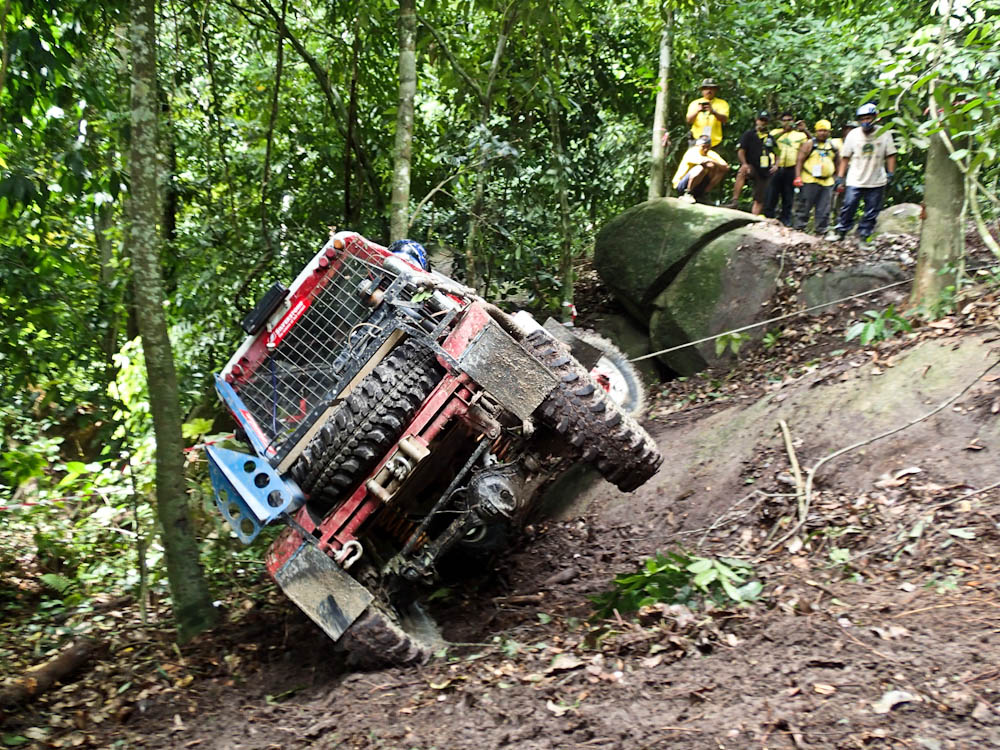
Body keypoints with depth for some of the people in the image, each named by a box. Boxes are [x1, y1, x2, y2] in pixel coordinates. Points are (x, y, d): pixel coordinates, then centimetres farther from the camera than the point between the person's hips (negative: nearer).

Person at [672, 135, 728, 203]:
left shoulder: (711, 154, 3)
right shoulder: (692, 152, -15)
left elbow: (726, 167, -7)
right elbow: (702, 161, -36)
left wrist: (714, 164, -18)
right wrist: (713, 162, -19)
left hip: (696, 189, 7)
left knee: (721, 170, -4)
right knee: (702, 167, -30)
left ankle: (701, 195, -3)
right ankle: (687, 194, -19)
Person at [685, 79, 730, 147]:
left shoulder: (722, 103, 10)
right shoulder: (694, 103, 12)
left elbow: (724, 119, -6)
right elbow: (689, 121, 0)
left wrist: (713, 112, -25)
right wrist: (697, 111, -20)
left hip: (715, 142, 0)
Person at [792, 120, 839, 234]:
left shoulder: (833, 146, 13)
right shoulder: (809, 144, 1)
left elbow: (837, 164, 20)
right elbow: (799, 160, -3)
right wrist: (798, 177, -13)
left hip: (827, 182, 4)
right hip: (809, 181, -4)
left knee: (824, 209, 5)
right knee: (804, 206, -1)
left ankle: (821, 230, 12)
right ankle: (798, 227, 6)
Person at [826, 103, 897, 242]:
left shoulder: (884, 134, -1)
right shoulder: (853, 134, 0)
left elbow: (890, 155, 6)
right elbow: (845, 158, 5)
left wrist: (890, 172, -5)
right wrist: (840, 177, 1)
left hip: (877, 182, 1)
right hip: (855, 181, -1)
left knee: (872, 212, 5)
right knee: (848, 207, -6)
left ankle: (864, 234, 17)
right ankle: (840, 231, 10)